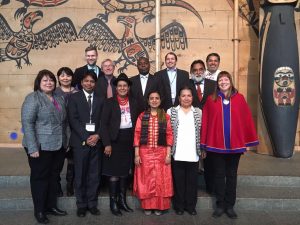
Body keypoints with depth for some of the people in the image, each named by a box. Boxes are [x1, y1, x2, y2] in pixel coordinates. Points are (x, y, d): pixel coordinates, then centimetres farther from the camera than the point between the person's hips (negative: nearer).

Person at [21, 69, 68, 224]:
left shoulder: (59, 98, 10)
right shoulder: (32, 98, -11)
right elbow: (27, 123, -17)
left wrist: (65, 142, 13)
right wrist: (33, 148, -21)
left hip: (58, 146, 7)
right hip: (41, 147, -6)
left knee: (54, 176, 15)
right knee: (40, 177, 6)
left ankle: (51, 206, 30)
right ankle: (39, 210, 20)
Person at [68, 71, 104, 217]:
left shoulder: (100, 100, 13)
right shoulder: (74, 97, 4)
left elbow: (103, 121, 8)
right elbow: (73, 120, -5)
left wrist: (97, 136, -9)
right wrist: (86, 137, -13)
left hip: (96, 141, 2)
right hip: (80, 141, -2)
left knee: (94, 175, 5)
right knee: (80, 175, 4)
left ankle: (92, 204, 17)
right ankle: (81, 205, 16)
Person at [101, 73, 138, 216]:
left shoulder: (133, 103, 8)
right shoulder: (110, 102, -3)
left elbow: (136, 122, 8)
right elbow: (104, 124, -7)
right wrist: (107, 144, -14)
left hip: (129, 140, 4)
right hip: (115, 140, -4)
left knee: (125, 172, 12)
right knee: (114, 172, 1)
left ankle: (122, 200, 23)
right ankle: (113, 203, 12)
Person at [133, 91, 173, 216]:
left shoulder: (166, 117, 4)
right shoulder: (142, 116, 4)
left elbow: (169, 135, 1)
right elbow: (137, 135, 0)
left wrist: (168, 154, -5)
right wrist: (136, 154, -5)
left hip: (161, 153, 0)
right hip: (145, 153, 0)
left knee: (161, 180, 4)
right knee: (146, 180, 5)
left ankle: (159, 206, 17)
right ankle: (147, 206, 18)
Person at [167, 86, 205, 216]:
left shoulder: (199, 112, 9)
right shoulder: (171, 111, 4)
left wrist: (203, 149, 4)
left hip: (193, 154, 1)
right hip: (177, 154, -1)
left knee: (192, 181, 8)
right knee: (178, 180, 7)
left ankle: (190, 206, 22)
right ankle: (179, 206, 20)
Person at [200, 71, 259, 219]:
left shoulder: (239, 98, 1)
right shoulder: (211, 100, 0)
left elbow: (247, 120, 2)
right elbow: (205, 122, 0)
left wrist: (248, 142, -1)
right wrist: (204, 144, -3)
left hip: (235, 144, 1)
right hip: (216, 144, -1)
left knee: (231, 175, 11)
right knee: (219, 175, 9)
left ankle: (230, 206, 23)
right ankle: (220, 206, 21)